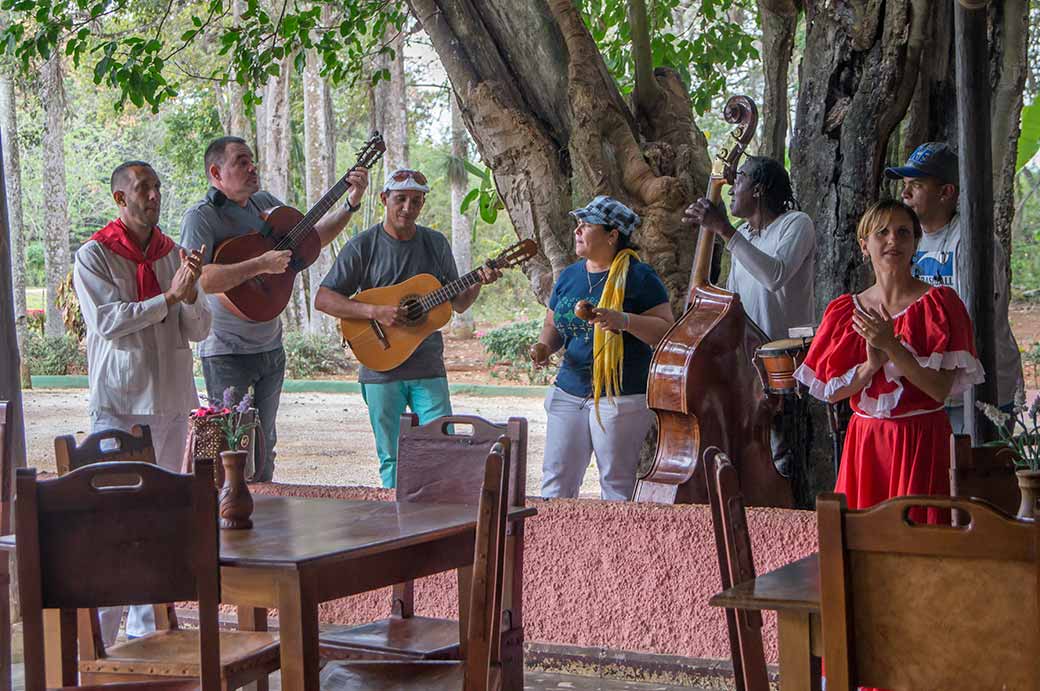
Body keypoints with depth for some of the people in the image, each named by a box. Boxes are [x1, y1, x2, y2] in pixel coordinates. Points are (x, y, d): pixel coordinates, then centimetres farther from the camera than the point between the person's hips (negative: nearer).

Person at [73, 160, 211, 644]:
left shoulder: (173, 254, 10)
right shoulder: (94, 255, -4)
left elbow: (199, 330, 6)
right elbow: (108, 322, -16)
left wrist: (190, 293, -13)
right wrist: (169, 296, -17)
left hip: (171, 398, 5)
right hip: (118, 402, -5)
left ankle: (146, 625, 19)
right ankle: (98, 636, -7)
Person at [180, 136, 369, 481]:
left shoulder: (264, 203, 8)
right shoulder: (201, 216, -15)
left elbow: (313, 237, 19)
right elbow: (197, 279, -29)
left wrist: (351, 203, 7)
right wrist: (261, 264, -30)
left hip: (270, 347, 7)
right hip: (226, 352, -7)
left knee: (264, 448, 16)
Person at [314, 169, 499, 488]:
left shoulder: (436, 244, 9)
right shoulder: (363, 247, -3)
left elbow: (458, 304, 15)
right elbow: (323, 299, -7)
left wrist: (479, 284, -6)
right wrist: (375, 311, -18)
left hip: (428, 369, 2)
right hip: (381, 369, -2)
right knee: (392, 459, 4)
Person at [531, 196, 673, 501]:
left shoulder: (638, 277, -6)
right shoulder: (569, 275, 13)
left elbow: (666, 330, -10)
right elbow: (553, 324, 22)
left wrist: (624, 321, -24)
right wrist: (545, 347, 0)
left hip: (622, 395, -6)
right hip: (569, 392, 6)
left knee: (616, 486, 1)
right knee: (555, 483, 5)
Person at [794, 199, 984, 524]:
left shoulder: (939, 302, -4)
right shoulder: (846, 311, 7)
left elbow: (942, 389, -13)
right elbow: (833, 391, 2)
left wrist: (891, 346, -21)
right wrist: (872, 364, -15)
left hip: (922, 440, -3)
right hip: (864, 443, 3)